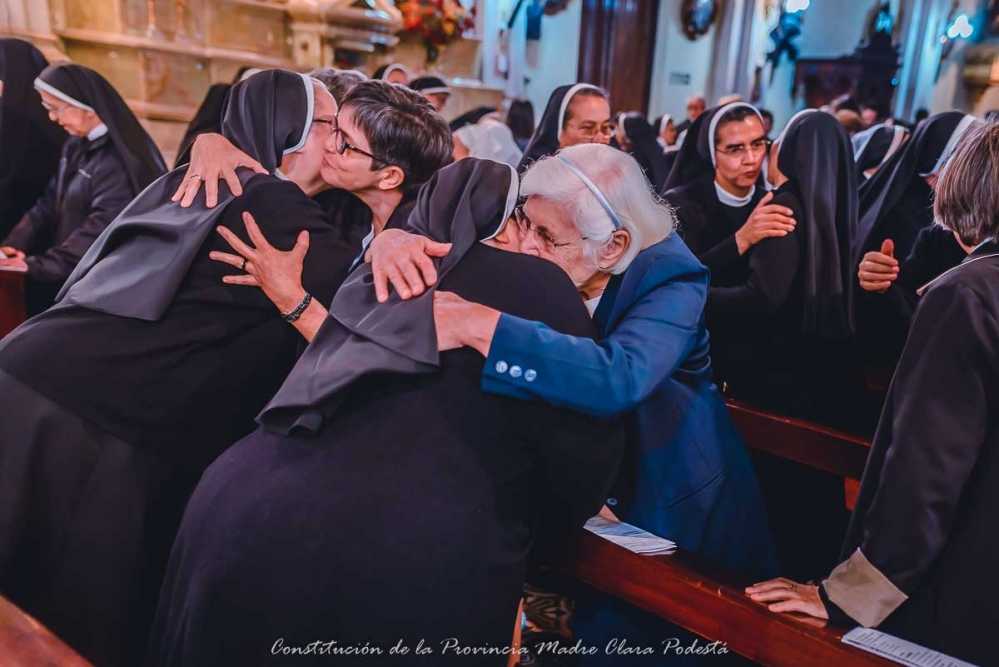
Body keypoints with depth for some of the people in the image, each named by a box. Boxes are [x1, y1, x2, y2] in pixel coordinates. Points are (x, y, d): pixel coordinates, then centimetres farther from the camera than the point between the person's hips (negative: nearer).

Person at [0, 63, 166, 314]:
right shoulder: (76, 145, 10)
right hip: (65, 271, 7)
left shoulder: (120, 160, -18)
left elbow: (101, 229, -23)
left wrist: (39, 265, -22)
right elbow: (49, 202, 9)